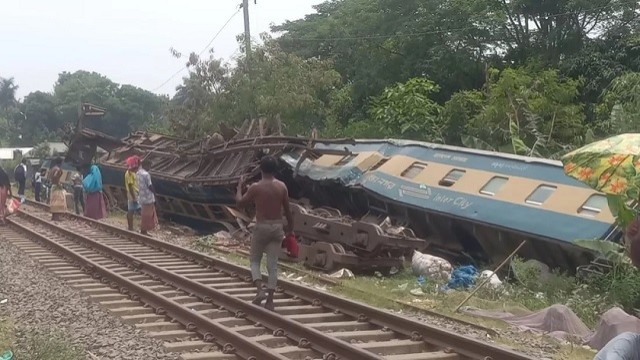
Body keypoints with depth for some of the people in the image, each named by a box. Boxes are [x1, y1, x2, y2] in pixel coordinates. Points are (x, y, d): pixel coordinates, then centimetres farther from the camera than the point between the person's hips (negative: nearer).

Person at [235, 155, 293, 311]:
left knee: (255, 260, 14)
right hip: (277, 227, 3)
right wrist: (290, 226, 20)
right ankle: (270, 300, 3)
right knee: (273, 264, 6)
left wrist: (239, 185, 16)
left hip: (262, 227, -3)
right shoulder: (282, 186, -1)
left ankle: (260, 290, -7)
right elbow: (287, 209, 7)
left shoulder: (256, 187, -10)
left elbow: (240, 203, 2)